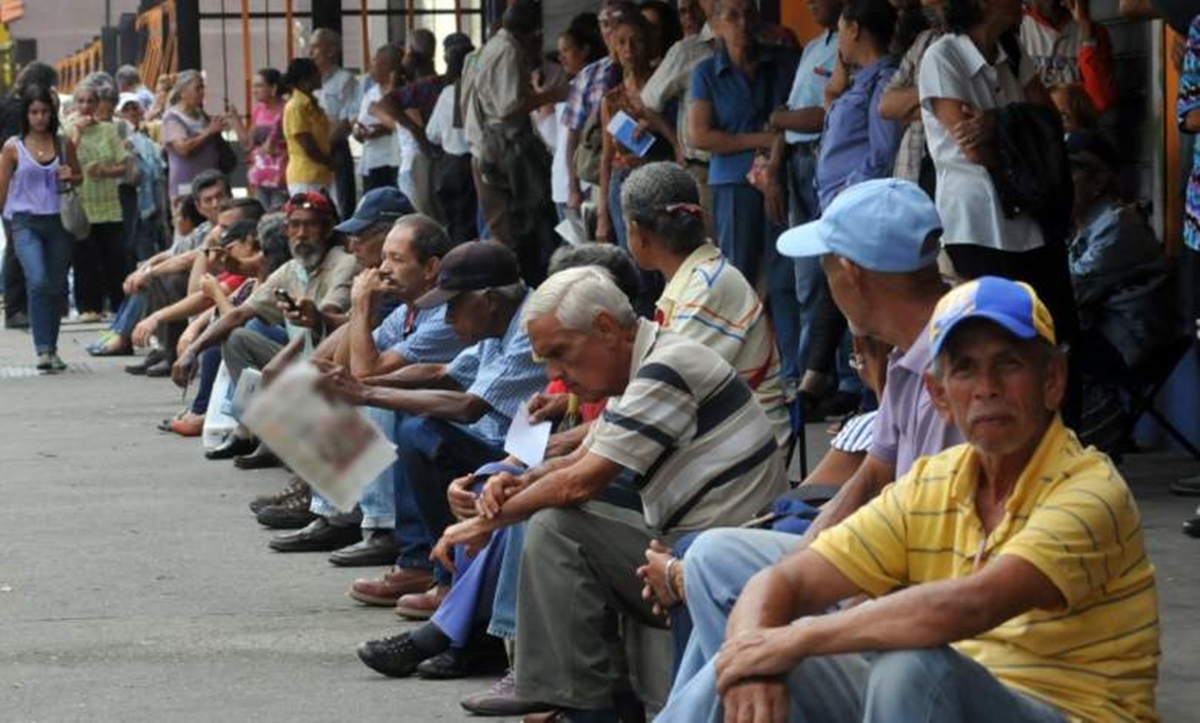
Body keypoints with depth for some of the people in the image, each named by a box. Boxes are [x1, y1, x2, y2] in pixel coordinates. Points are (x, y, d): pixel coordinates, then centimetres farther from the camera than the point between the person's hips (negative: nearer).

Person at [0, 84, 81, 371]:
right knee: (38, 281, -20)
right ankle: (43, 350, -21)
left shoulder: (64, 145, 7)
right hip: (26, 223, -3)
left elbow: (79, 176, 20)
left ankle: (51, 349, 20)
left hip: (58, 222, 3)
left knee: (56, 286, 7)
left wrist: (69, 177, -3)